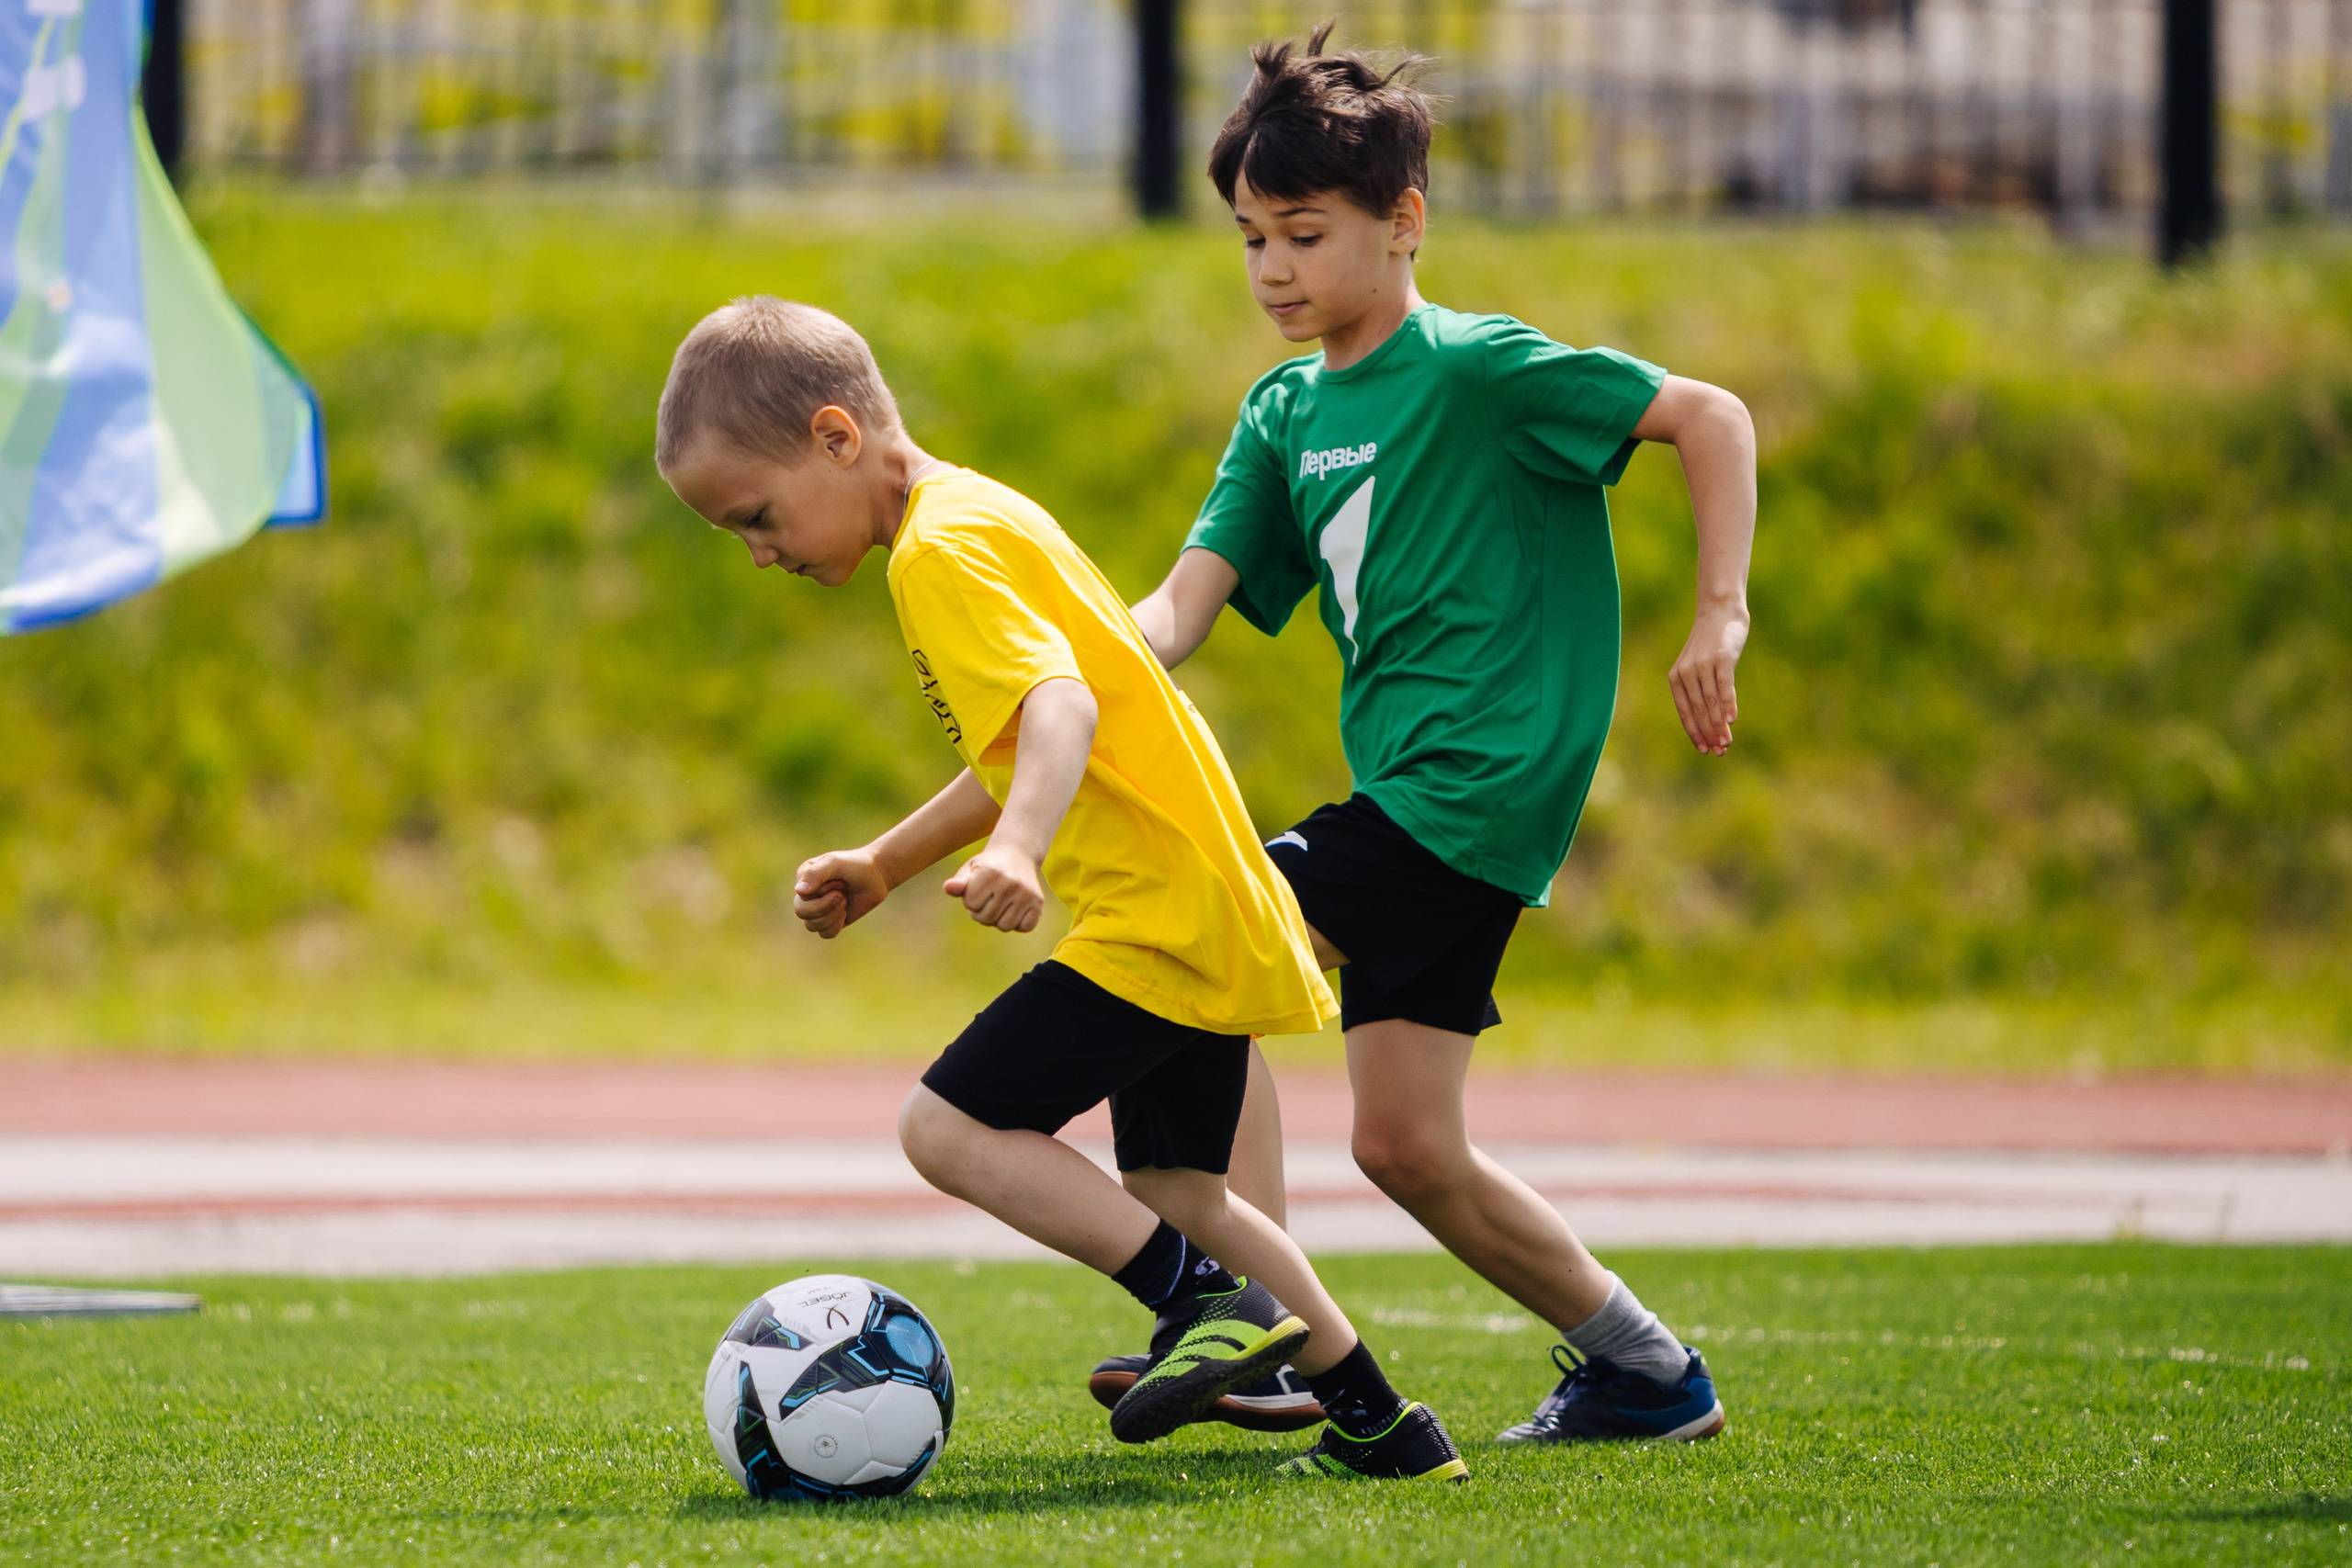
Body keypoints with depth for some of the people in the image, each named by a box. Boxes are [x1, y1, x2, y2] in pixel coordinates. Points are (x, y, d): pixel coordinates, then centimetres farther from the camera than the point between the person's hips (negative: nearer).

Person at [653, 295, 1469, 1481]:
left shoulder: (938, 551, -14)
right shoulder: (980, 519, 19)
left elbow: (1059, 701, -30)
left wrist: (1017, 848, -46)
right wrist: (883, 865, 26)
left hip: (1157, 916, -11)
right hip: (1216, 908, 11)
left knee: (949, 1129, -13)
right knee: (1171, 1192, 21)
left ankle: (1215, 1303, -13)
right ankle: (1380, 1427, 24)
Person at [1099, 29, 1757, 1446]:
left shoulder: (1474, 368, -9)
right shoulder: (1286, 413, 13)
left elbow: (1711, 417, -8)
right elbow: (1191, 599, 4)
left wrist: (1722, 615, -14)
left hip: (1481, 780, -9)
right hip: (1408, 799, 9)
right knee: (1406, 1145, 7)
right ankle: (1641, 1368, 20)